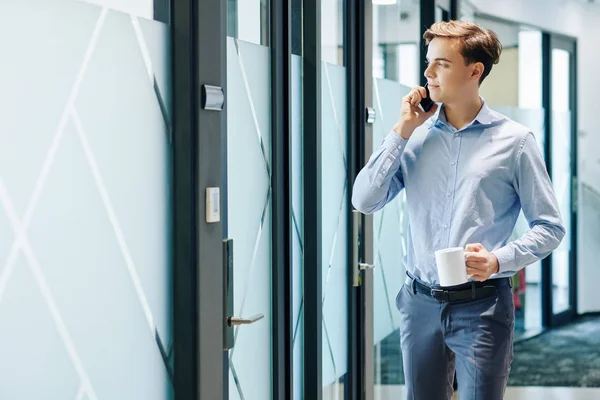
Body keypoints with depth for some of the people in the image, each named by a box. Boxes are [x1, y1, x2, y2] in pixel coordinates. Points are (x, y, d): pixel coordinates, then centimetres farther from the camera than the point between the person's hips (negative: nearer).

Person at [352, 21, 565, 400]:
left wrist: (498, 260, -19)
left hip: (481, 307, -4)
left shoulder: (513, 140, -3)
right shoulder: (416, 137, 6)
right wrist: (402, 131, -4)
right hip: (420, 304, 4)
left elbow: (550, 227, -2)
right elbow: (365, 200, -2)